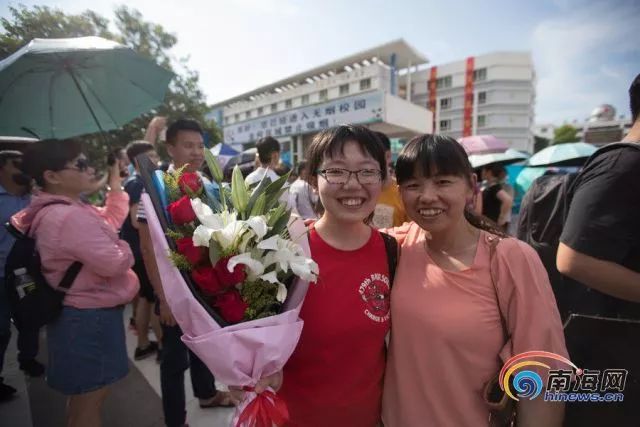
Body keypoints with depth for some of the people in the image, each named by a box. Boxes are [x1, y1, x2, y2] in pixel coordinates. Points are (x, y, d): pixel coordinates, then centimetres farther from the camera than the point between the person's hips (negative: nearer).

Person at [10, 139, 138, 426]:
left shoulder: (57, 210, 7)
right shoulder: (70, 217, -28)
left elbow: (108, 223, 16)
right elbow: (115, 263, -30)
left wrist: (116, 185, 10)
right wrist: (124, 247, -8)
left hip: (80, 314, 11)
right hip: (90, 318, -11)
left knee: (81, 398, 30)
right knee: (89, 403, 9)